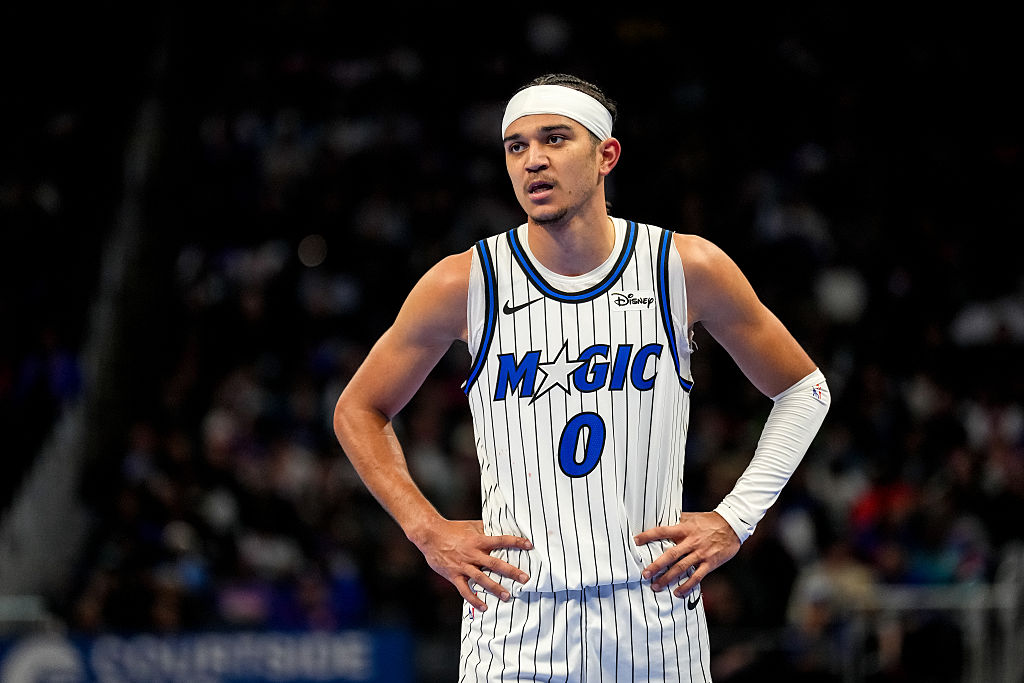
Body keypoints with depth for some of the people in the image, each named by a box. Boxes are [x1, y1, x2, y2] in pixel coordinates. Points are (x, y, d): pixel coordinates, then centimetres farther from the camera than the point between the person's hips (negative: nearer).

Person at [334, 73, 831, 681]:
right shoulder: (464, 284, -2)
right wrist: (428, 532, 1)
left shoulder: (687, 269, -1)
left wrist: (736, 519, 3)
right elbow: (359, 412, 11)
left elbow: (803, 390, 12)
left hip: (655, 621, 1)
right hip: (515, 625, -1)